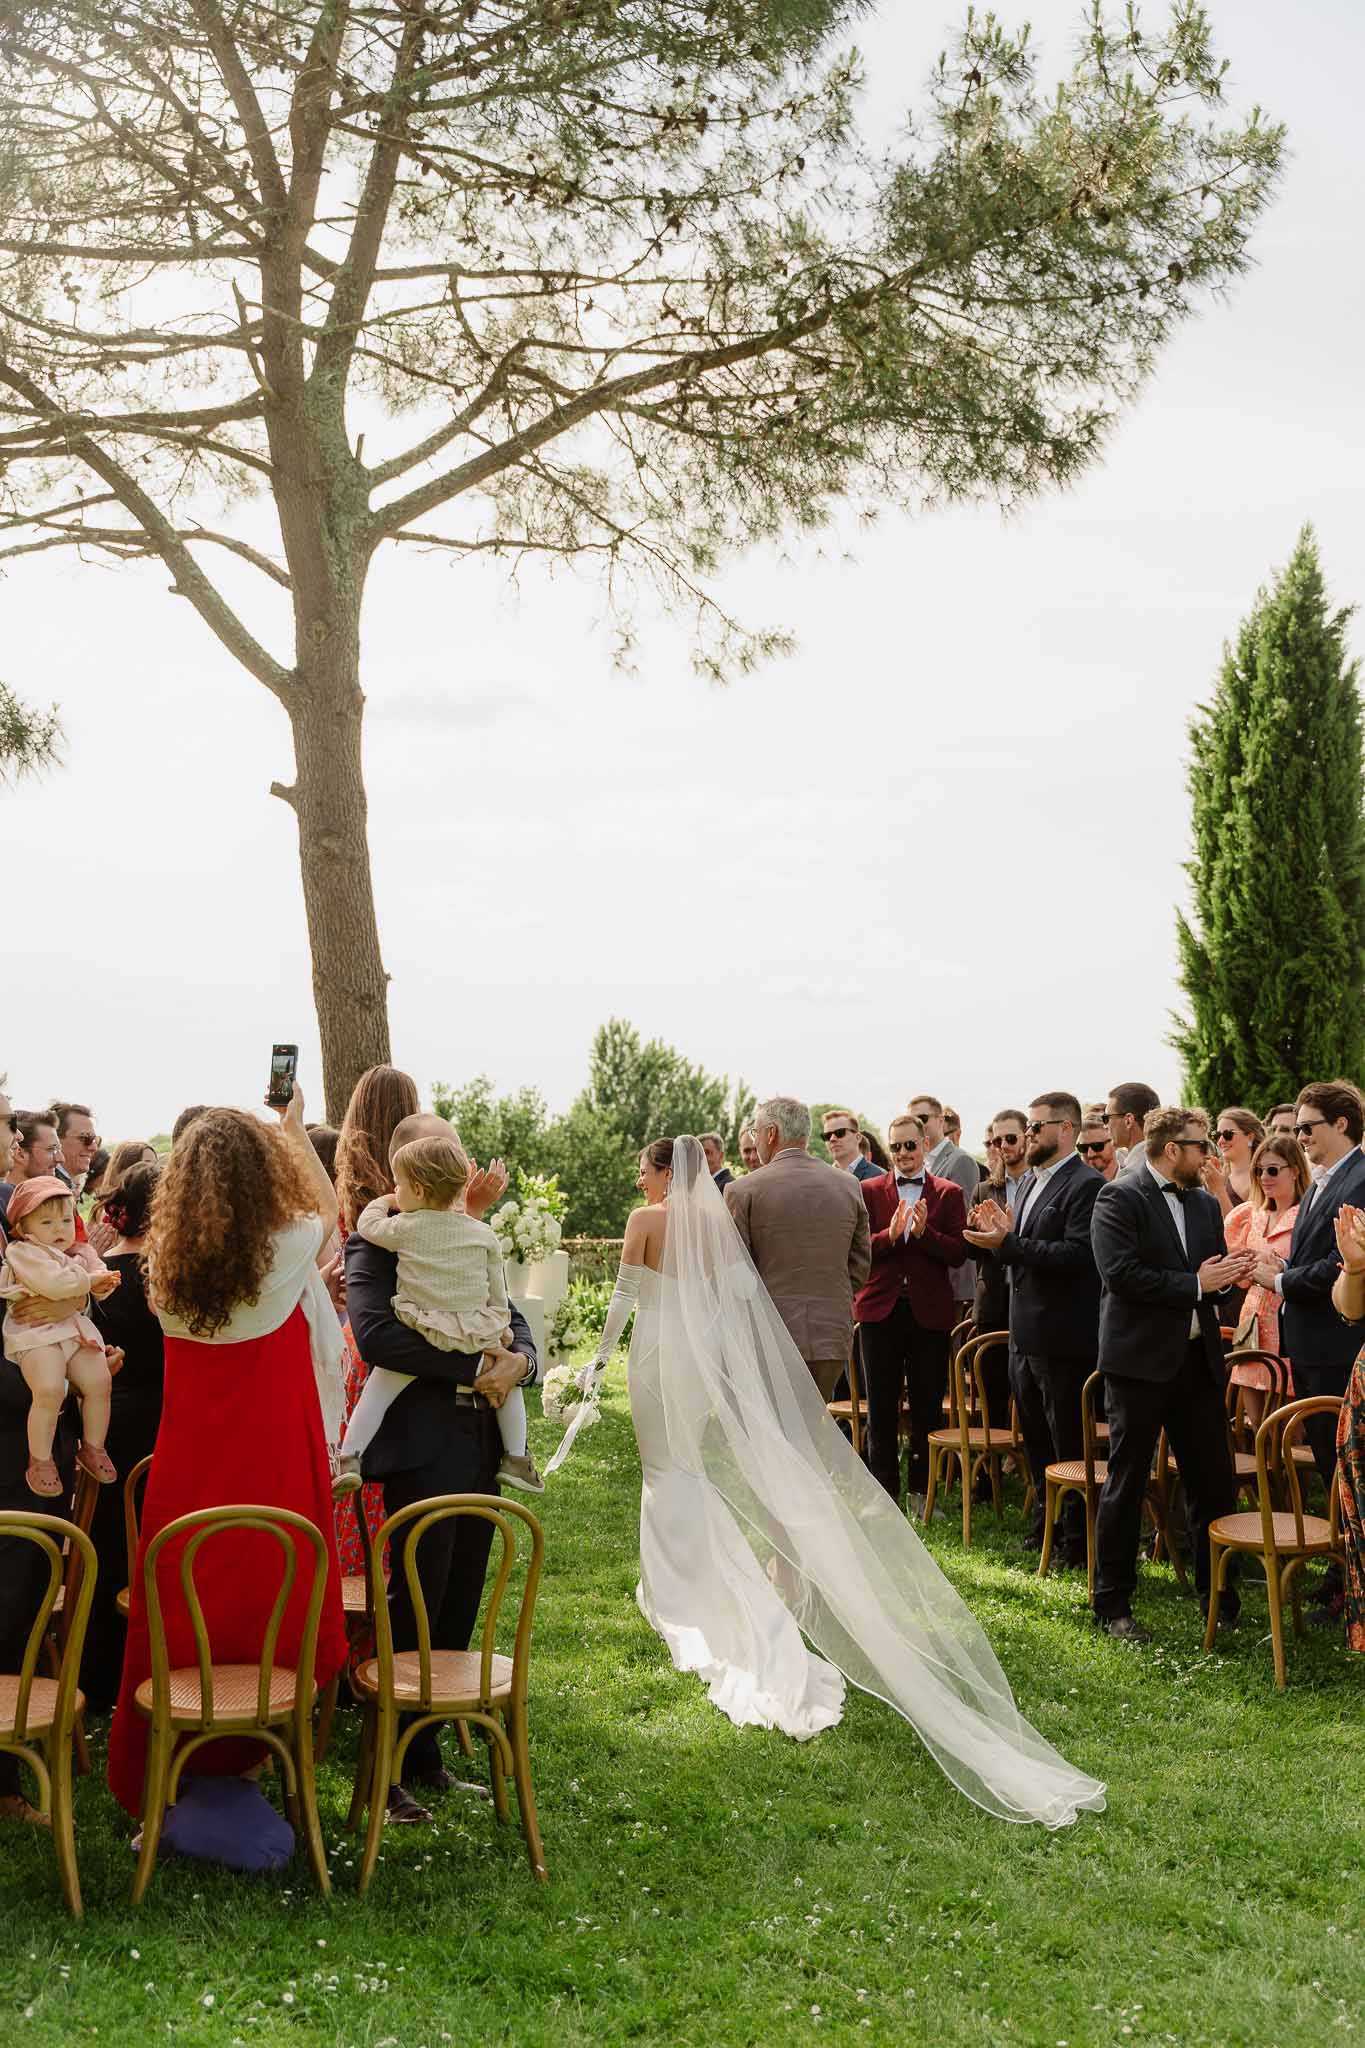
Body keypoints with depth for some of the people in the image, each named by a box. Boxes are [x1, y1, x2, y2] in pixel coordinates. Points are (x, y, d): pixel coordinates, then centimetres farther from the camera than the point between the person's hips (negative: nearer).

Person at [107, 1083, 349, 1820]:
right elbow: (329, 1210, 10)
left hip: (188, 1466, 3)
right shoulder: (285, 1250, -12)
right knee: (267, 1604, 8)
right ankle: (249, 1757, 17)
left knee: (178, 1620, 11)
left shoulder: (165, 1262, -3)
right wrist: (293, 1129, 21)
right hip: (272, 1465, -3)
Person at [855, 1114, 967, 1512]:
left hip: (929, 1311, 0)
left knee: (928, 1408, 5)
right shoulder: (869, 1191, 5)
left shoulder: (949, 1194, 3)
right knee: (881, 1409, 6)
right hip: (880, 1309, 1)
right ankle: (884, 1492, 14)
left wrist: (924, 1233, -20)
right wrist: (890, 1235, -21)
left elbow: (957, 1253, -6)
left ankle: (921, 1492, 16)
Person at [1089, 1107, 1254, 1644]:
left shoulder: (1206, 1205, 14)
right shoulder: (1119, 1198, -8)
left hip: (1198, 1359, 6)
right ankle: (1113, 1605, 12)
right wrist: (1195, 1284, -15)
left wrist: (1226, 1278, -5)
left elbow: (1216, 1279, 18)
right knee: (1126, 1484, 3)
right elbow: (1121, 1274, -19)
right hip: (1140, 1359, -6)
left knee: (1215, 1482, 8)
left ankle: (1219, 1596, 22)